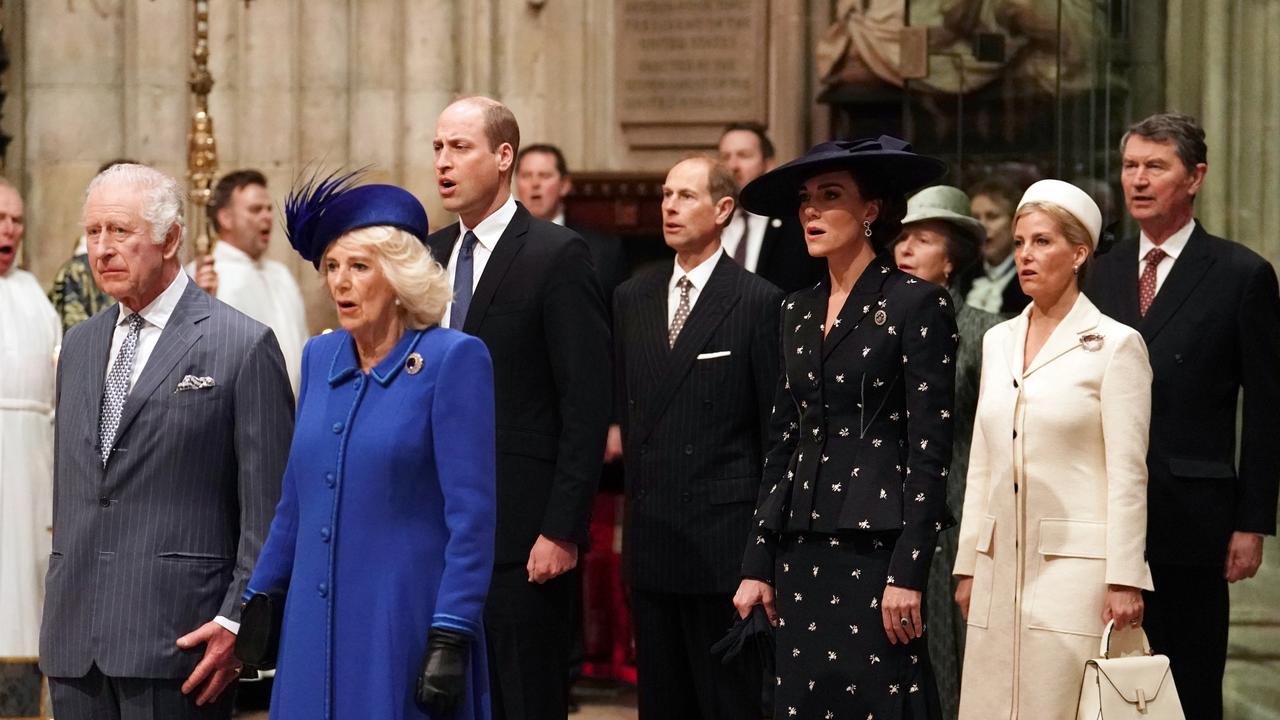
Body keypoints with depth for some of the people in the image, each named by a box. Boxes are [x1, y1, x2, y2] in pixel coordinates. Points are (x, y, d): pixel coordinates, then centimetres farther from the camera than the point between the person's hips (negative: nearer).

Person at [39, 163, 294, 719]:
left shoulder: (243, 346, -5)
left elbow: (268, 507, -7)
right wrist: (60, 601, 17)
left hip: (178, 635, -6)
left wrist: (238, 622, -13)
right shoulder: (79, 346, 16)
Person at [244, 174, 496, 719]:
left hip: (403, 626, -5)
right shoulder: (320, 357, 10)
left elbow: (471, 516, -12)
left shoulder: (453, 359, -8)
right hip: (316, 623, 6)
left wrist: (451, 639, -16)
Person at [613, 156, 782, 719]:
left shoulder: (758, 302, -5)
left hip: (724, 540, -5)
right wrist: (633, 507, 11)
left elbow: (777, 425, -5)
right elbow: (625, 410, 15)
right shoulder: (632, 299, 12)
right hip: (650, 539, 6)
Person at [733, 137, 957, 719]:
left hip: (877, 548, -6)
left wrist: (908, 573, -15)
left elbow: (929, 450, -10)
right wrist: (758, 564, 11)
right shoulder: (798, 311, 14)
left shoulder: (917, 305, -6)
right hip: (802, 553, 6)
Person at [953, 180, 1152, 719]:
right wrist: (969, 564, 12)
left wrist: (1124, 580, -12)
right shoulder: (998, 341, 14)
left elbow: (1127, 473, -8)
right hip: (1002, 565, 6)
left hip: (1076, 566, -5)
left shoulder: (1115, 344, -4)